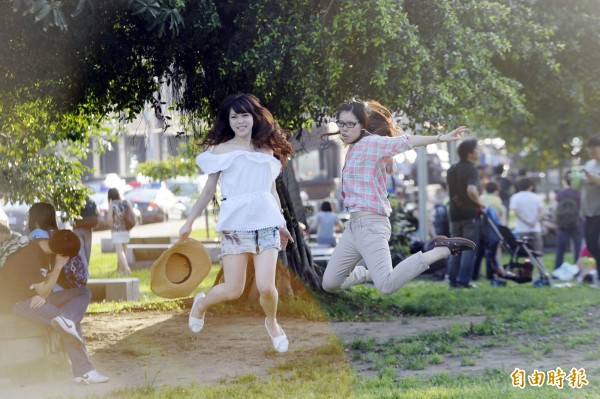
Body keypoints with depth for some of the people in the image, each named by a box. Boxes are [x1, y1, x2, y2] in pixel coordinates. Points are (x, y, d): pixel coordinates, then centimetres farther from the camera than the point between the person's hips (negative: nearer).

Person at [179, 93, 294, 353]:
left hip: (266, 223, 2)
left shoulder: (267, 149, 13)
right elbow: (208, 190, 10)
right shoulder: (221, 150, 5)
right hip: (234, 225, -2)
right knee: (233, 291, -4)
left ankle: (272, 322, 20)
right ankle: (202, 303, 30)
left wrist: (282, 224, 21)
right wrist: (189, 221, 8)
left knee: (266, 286, -13)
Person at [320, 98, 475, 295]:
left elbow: (402, 142, -20)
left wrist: (440, 138, -30)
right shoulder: (353, 149, 17)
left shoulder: (370, 143, -8)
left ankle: (442, 250, -11)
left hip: (370, 225, -9)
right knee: (329, 284, 9)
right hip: (354, 226, 9)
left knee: (387, 286, -24)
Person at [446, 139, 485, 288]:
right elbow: (471, 190, -29)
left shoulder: (452, 170, 10)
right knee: (469, 248, -2)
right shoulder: (471, 170, -14)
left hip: (455, 213, 7)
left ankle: (453, 280, 11)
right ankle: (464, 280, -5)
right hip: (470, 213, -7)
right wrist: (479, 203, -14)